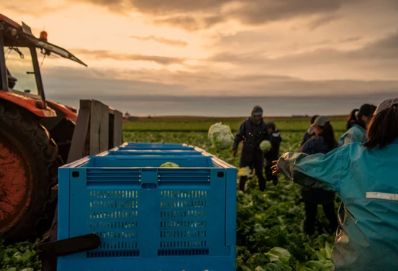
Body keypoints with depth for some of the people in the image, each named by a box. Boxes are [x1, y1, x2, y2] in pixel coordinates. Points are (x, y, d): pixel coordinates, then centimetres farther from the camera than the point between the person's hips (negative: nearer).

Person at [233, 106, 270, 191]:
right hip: (247, 152, -1)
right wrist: (235, 147, -8)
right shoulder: (246, 124, -5)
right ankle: (241, 190, 15)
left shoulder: (263, 125, 1)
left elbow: (267, 138, 11)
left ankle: (262, 189, 19)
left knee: (259, 172, 6)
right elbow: (238, 136, -2)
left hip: (258, 152, 1)